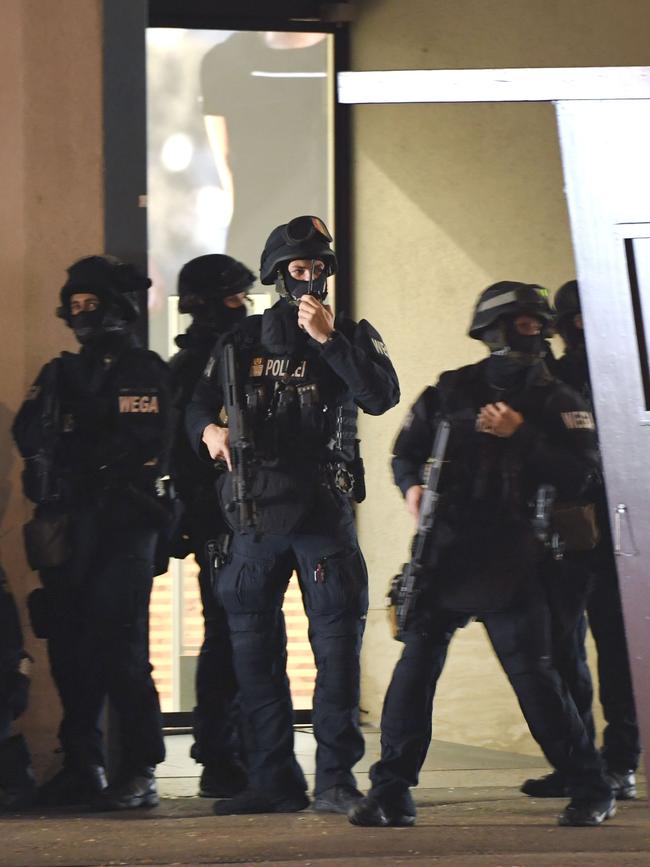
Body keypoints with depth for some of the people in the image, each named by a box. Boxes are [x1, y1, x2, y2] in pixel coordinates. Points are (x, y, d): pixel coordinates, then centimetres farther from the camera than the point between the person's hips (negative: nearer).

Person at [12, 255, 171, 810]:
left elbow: (142, 445, -13)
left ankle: (139, 773, -9)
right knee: (70, 647, 5)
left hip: (122, 527, -6)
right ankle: (82, 769, 12)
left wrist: (76, 452, -8)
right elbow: (27, 435, 8)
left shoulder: (145, 372, 0)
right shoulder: (62, 374, 19)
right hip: (67, 529, 6)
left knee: (120, 649, -11)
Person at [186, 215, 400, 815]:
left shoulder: (351, 335, 5)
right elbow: (200, 403, 11)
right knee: (254, 651, 4)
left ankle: (336, 776, -1)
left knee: (337, 642, -5)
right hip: (256, 512, 3)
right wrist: (209, 431, -12)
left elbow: (382, 396, -12)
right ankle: (273, 781, 10)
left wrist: (328, 338, -17)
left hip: (324, 511, -3)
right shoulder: (244, 342, 11)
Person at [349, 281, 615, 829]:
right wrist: (412, 486, -3)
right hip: (444, 553, 2)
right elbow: (407, 451, 19)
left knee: (534, 672, -5)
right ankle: (391, 793, 2)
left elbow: (578, 475, -7)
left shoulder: (557, 403, 5)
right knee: (416, 665, -4)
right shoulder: (450, 392, 10)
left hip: (511, 563, -2)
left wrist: (520, 435, -15)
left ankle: (591, 790, 6)